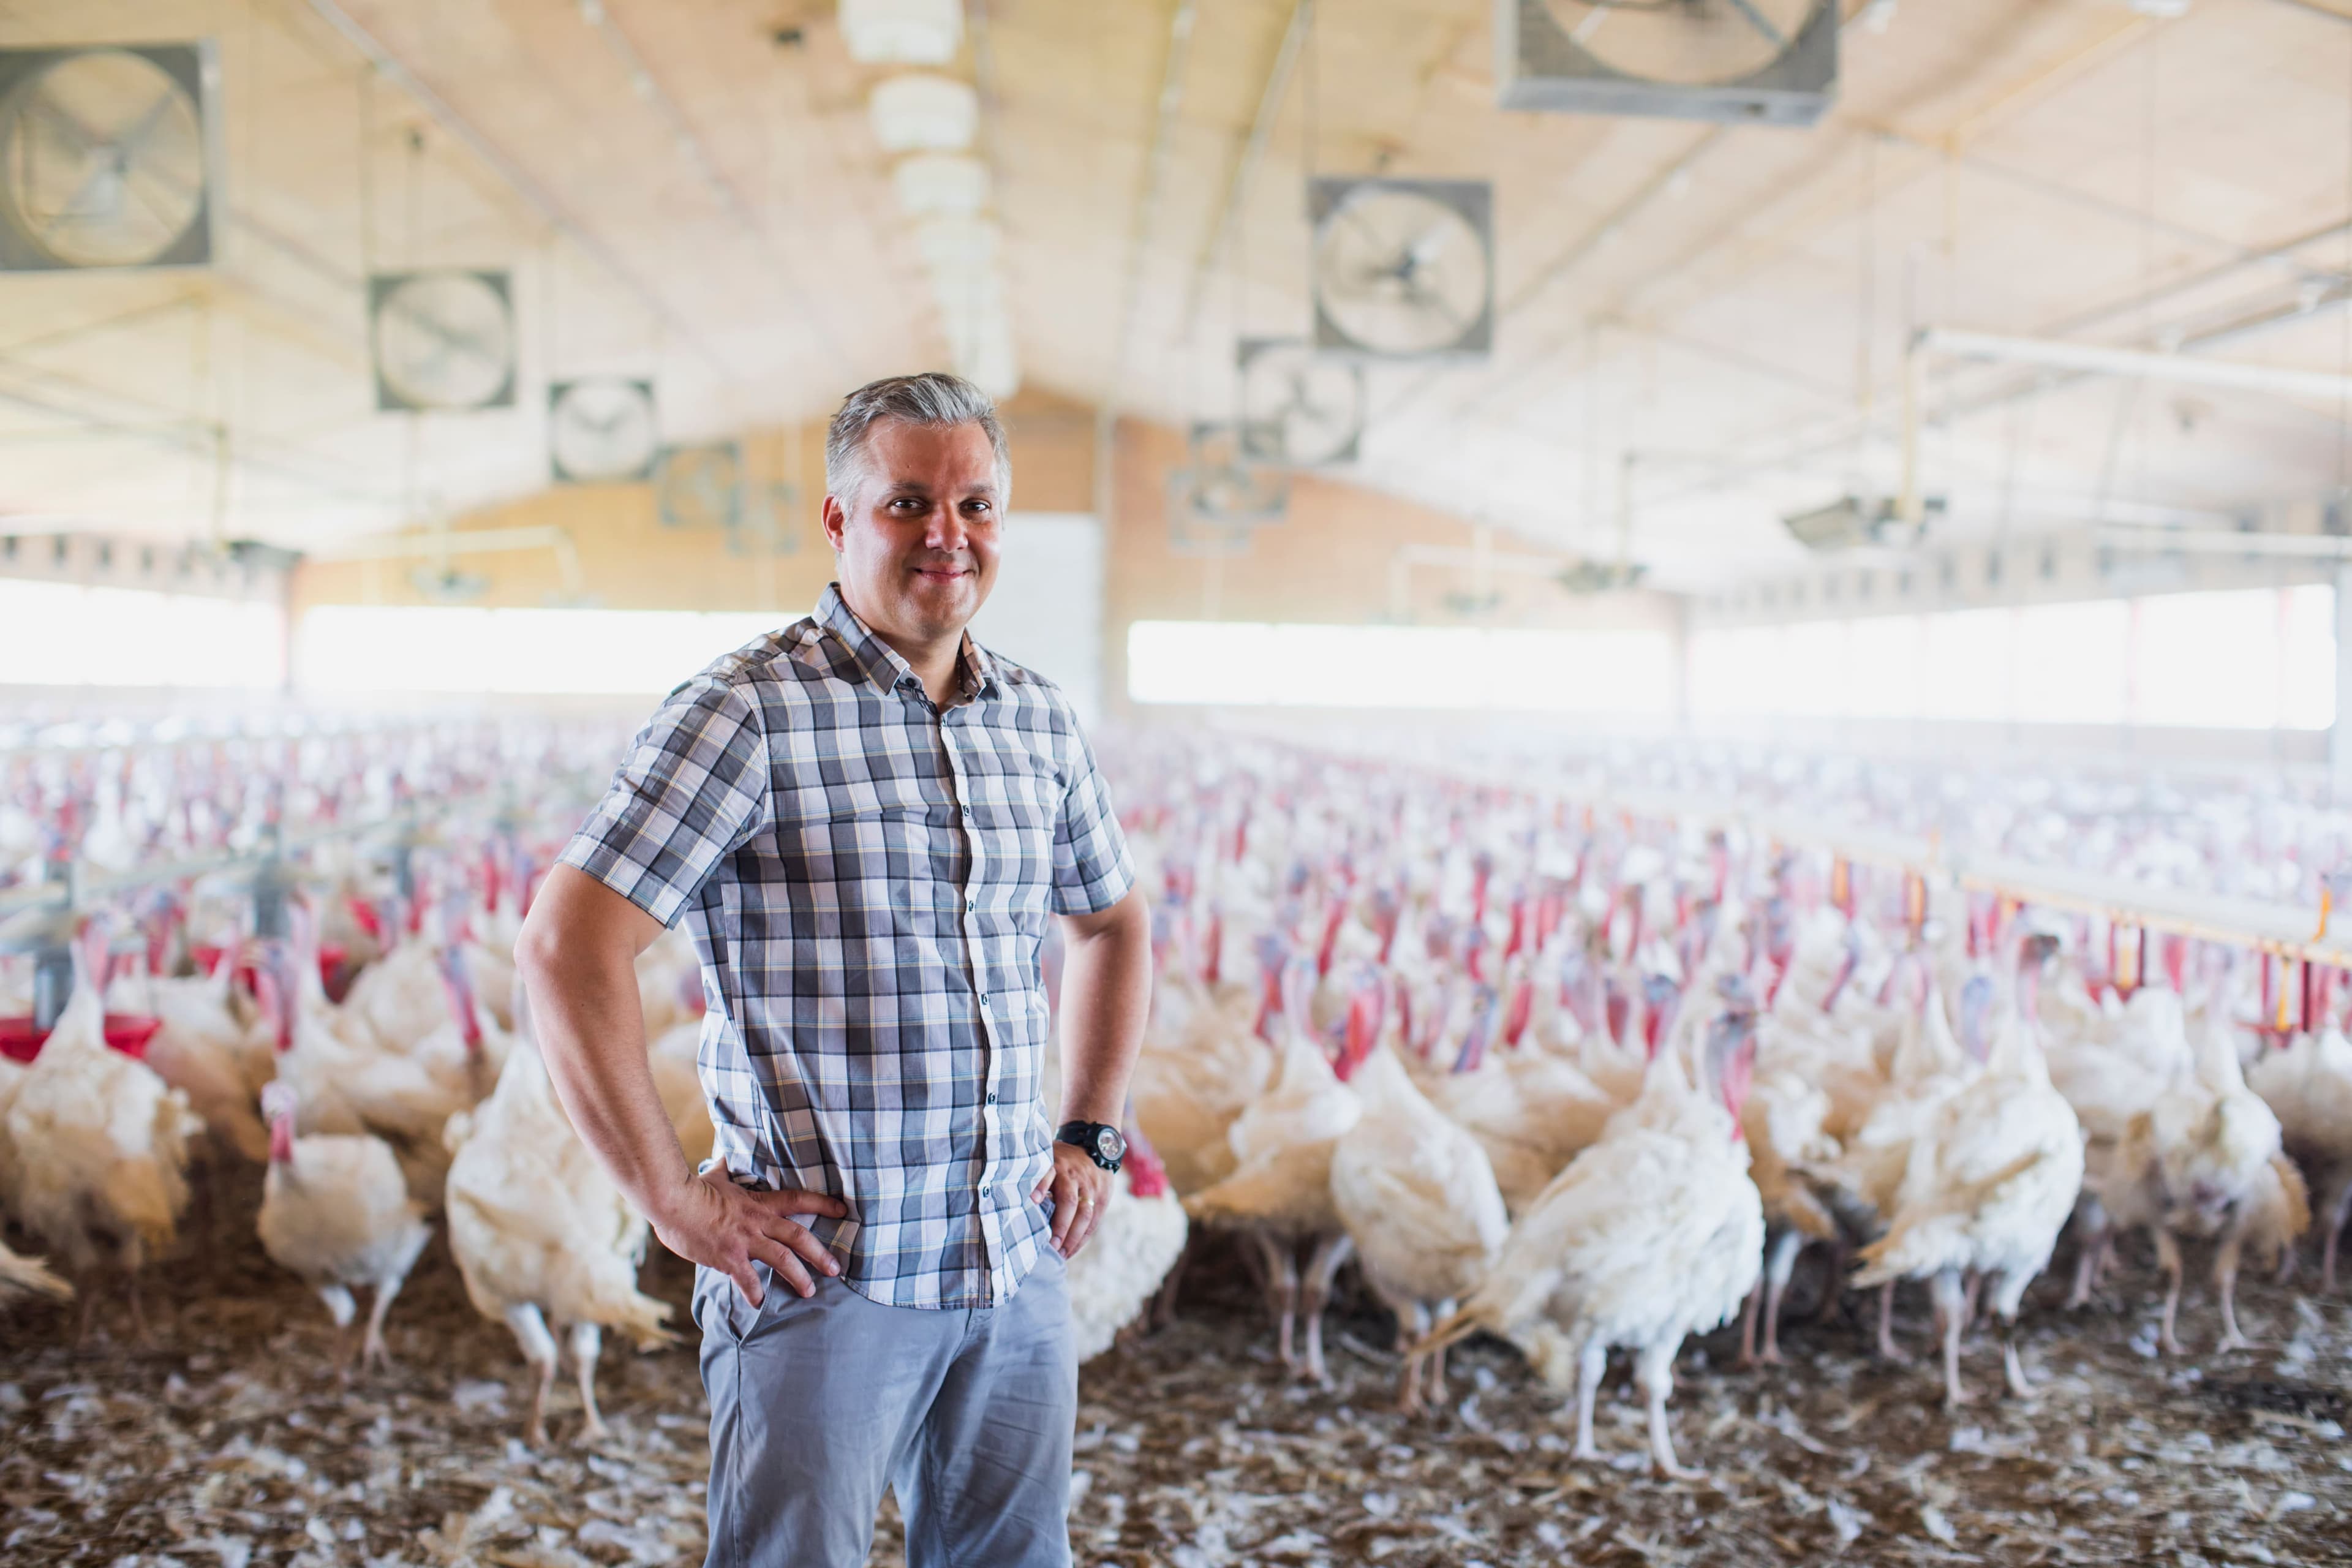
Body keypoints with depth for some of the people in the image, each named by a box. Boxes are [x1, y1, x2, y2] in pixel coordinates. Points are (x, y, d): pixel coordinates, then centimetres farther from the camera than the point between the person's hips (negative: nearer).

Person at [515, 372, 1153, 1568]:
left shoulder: (1039, 723, 9)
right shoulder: (749, 711, -10)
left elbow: (1112, 924, 25)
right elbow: (564, 945, -16)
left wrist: (1088, 1138, 16)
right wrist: (672, 1197, -14)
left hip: (1018, 1276, 6)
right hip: (824, 1278, -6)